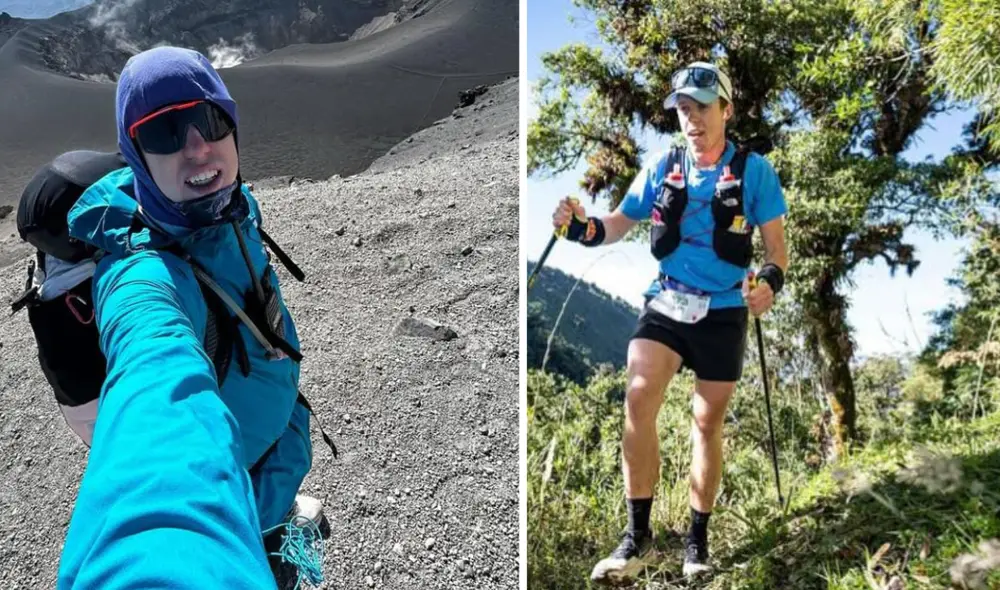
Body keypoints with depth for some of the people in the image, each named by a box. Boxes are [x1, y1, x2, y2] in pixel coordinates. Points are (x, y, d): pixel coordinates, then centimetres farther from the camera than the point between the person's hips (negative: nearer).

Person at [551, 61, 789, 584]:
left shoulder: (753, 170, -4)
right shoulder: (661, 166, 3)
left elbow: (776, 246, -2)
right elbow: (621, 222, 5)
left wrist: (770, 281, -24)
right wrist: (584, 227, -17)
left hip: (723, 313, -1)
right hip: (664, 304, 1)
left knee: (707, 422, 9)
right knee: (637, 400, -19)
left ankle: (698, 538, 27)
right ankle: (638, 534, -7)